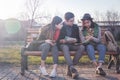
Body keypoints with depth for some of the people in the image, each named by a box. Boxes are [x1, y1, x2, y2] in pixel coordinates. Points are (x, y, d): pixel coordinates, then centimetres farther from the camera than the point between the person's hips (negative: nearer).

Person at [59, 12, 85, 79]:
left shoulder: (75, 27, 10)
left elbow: (78, 39, 14)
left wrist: (75, 40, -9)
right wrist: (66, 40, -17)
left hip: (73, 45, 3)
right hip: (63, 45, -3)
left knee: (82, 47, -29)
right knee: (65, 47, -40)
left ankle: (70, 69, -32)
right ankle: (72, 68, -53)